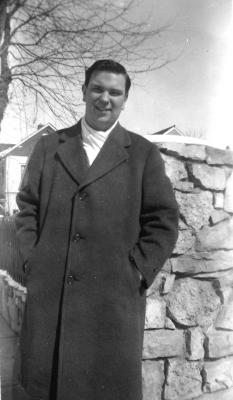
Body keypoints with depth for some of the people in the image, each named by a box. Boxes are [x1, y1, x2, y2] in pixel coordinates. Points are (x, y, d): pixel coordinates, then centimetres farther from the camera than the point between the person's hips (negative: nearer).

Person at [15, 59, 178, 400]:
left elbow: (163, 221, 2)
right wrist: (32, 258, 1)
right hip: (47, 295, 2)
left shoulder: (144, 153, 5)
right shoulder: (48, 147, 12)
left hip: (115, 298, -2)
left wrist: (138, 272, -6)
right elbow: (27, 207, 12)